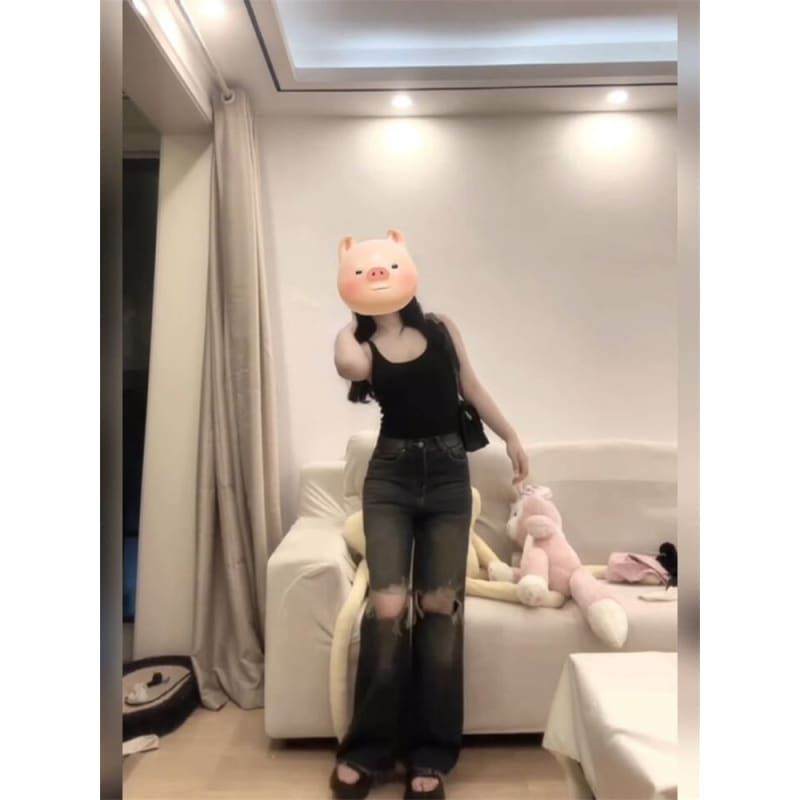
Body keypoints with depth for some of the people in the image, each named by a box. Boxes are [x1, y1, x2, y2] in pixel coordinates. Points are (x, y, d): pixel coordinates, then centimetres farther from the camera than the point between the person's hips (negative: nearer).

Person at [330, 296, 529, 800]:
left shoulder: (441, 328, 10)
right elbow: (350, 367, -20)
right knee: (388, 606, -10)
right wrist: (351, 322, 0)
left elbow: (472, 387, 15)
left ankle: (430, 755, 16)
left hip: (448, 473, 1)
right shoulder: (360, 343, 5)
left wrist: (511, 436, 11)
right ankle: (368, 750, 12)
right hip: (390, 477, -1)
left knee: (441, 608, 1)